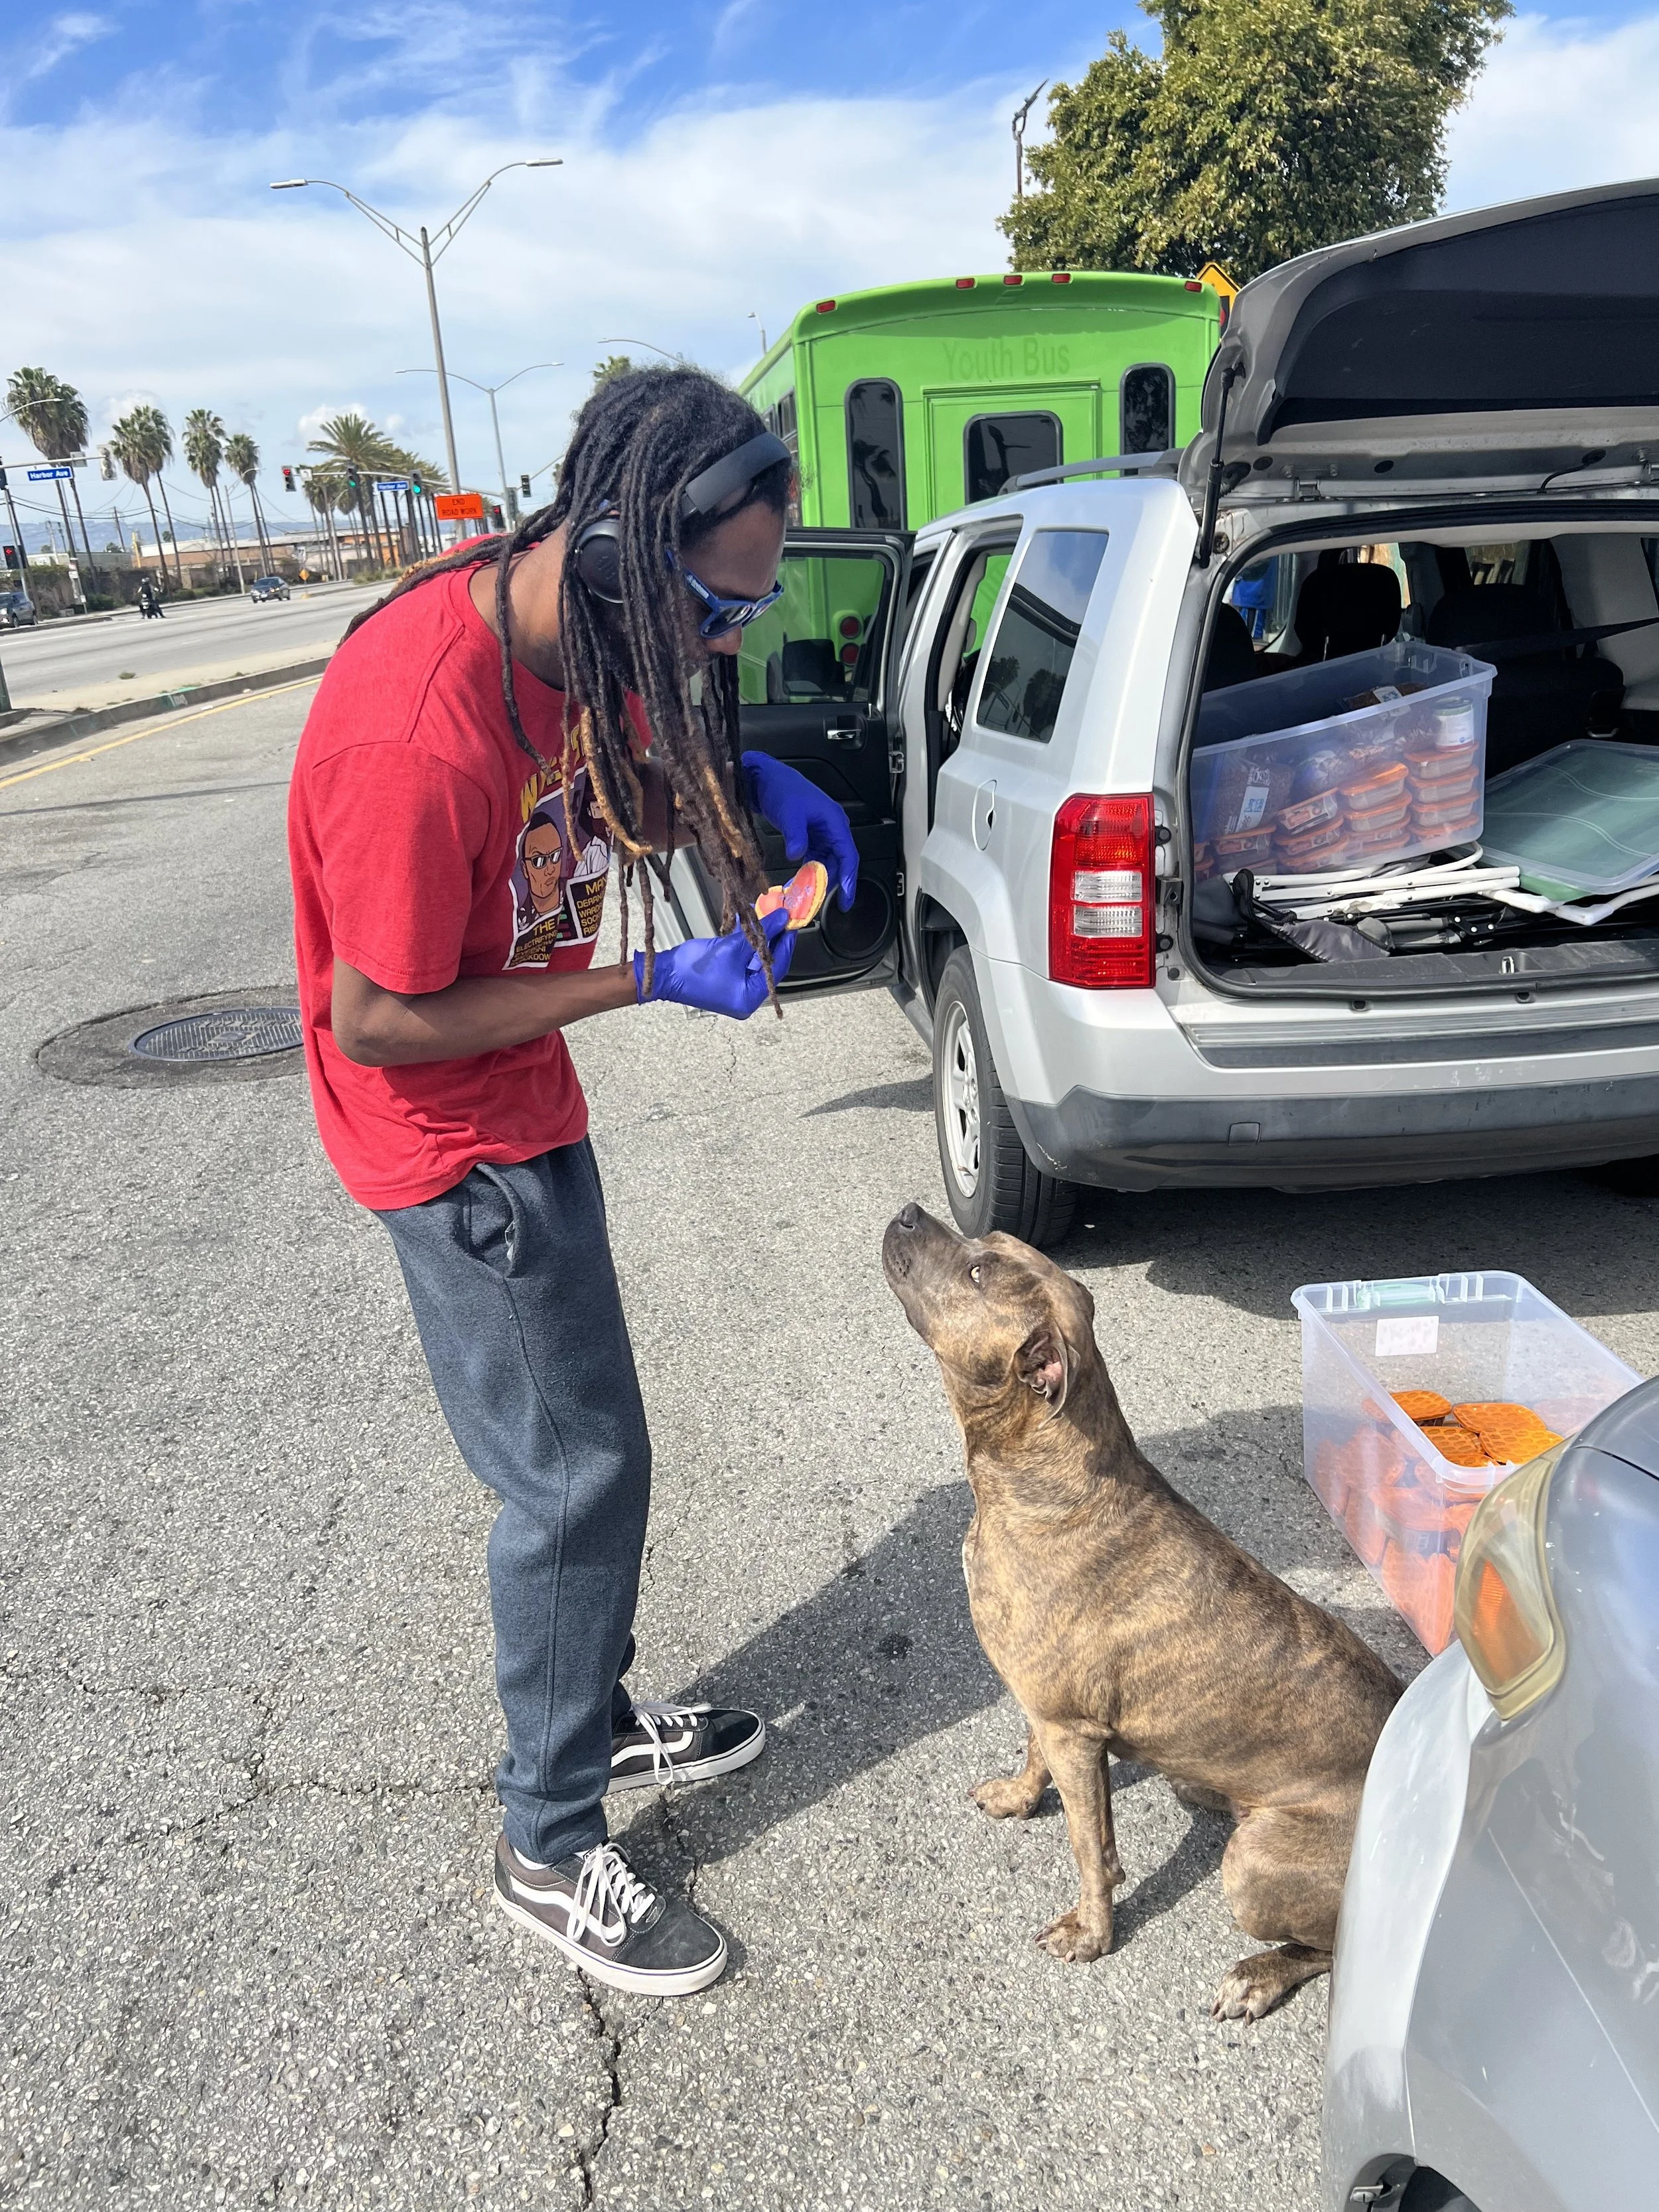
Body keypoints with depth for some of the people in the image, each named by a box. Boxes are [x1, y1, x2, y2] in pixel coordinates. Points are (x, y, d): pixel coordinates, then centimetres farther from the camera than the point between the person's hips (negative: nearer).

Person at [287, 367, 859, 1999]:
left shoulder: (570, 629, -5)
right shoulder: (420, 735, -33)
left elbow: (633, 767, 15)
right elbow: (378, 1024, -25)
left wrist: (748, 781, -6)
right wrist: (656, 982, -24)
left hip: (523, 1111, 9)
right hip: (451, 1142, -9)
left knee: (583, 1443, 19)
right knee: (577, 1472, 0)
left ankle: (596, 1721, 41)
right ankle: (549, 1852, 22)